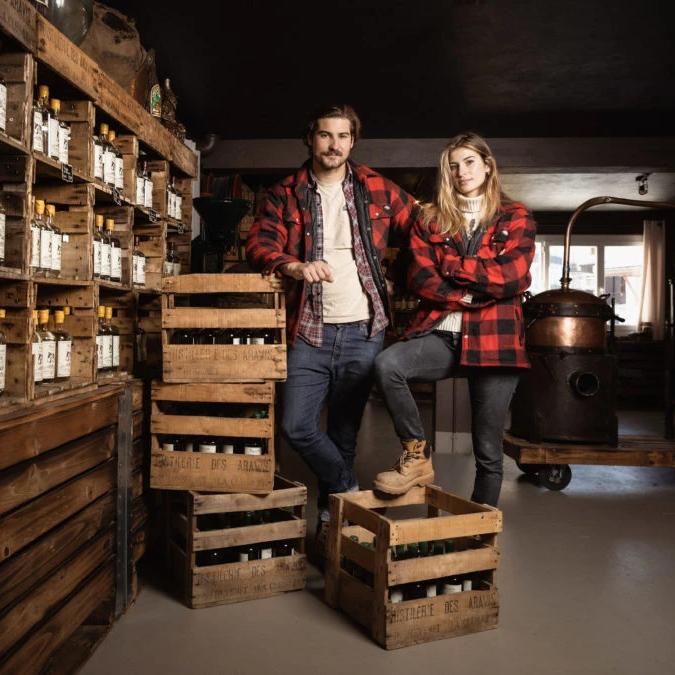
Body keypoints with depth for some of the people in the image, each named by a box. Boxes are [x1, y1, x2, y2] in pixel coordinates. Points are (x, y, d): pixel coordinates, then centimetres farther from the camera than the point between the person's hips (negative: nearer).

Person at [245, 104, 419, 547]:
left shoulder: (377, 190, 8)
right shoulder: (286, 195, 6)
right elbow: (259, 244, -5)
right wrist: (296, 266, -24)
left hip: (362, 331, 0)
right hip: (311, 331, 0)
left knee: (345, 432, 9)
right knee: (297, 426, -10)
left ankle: (333, 515, 27)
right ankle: (351, 492, 13)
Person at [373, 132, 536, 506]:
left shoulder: (515, 217, 10)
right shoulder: (431, 218, 14)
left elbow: (513, 277, -6)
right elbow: (420, 278, 0)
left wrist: (452, 266, -5)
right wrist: (472, 295, -10)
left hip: (494, 339, -1)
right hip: (441, 333, 1)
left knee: (488, 451, 3)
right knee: (386, 364, -30)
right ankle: (417, 455, -10)